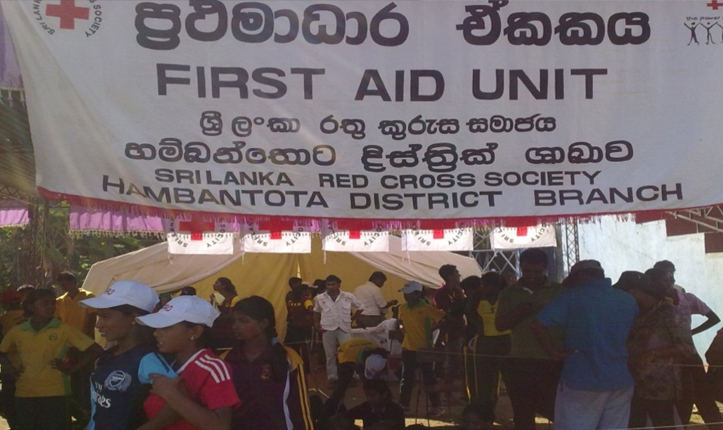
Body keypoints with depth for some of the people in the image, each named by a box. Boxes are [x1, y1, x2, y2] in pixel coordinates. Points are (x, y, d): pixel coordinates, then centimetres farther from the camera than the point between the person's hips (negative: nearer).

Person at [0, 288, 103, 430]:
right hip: (24, 395, 3)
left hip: (55, 395, -3)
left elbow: (96, 350, -9)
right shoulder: (16, 332, 3)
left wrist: (70, 369, -9)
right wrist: (14, 366, 8)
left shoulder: (64, 329, -6)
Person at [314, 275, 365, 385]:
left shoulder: (348, 296, -3)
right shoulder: (320, 298, 1)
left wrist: (351, 319, 4)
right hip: (328, 329, 1)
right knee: (330, 355, 7)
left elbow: (360, 307, 9)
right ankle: (332, 377, 16)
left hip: (344, 328, -1)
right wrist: (317, 324, 6)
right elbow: (316, 312, 16)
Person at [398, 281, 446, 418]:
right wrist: (402, 327, -2)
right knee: (407, 377, 12)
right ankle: (404, 405, 22)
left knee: (428, 378, 1)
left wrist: (432, 329, -12)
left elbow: (443, 318, -13)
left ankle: (436, 406, 11)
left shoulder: (426, 308, -14)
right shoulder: (402, 308, 4)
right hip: (408, 348, 5)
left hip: (424, 348, -5)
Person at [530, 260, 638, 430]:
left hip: (581, 381, -4)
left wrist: (553, 351, -6)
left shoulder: (572, 297, -6)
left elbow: (537, 325, -16)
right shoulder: (628, 300, 9)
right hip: (620, 381, 5)